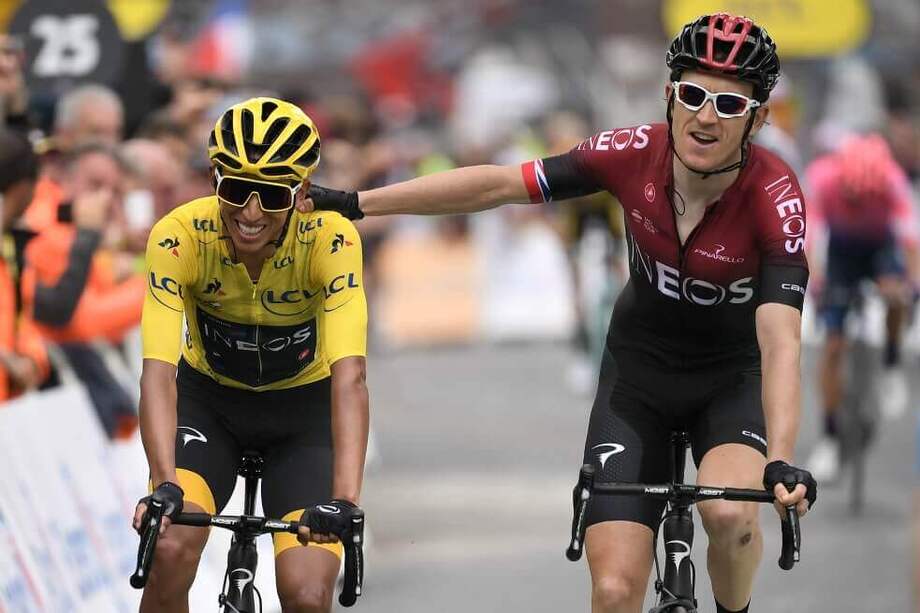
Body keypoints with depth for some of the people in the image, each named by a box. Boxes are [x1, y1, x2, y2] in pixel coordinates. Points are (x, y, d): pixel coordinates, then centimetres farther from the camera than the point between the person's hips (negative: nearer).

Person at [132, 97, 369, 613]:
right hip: (210, 399, 0)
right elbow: (159, 373, -35)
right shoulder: (180, 237, -27)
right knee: (170, 550, -25)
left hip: (303, 405, 0)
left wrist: (343, 502, -52)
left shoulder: (330, 238, -29)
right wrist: (165, 487, -50)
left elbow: (349, 378, -39)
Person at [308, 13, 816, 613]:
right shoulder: (634, 154, -21)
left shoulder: (775, 198, -28)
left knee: (728, 512, -32)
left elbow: (780, 341, -38)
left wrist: (781, 461, -53)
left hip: (733, 377, -2)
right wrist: (354, 203, -12)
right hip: (639, 367, 2)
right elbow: (495, 185, -13)